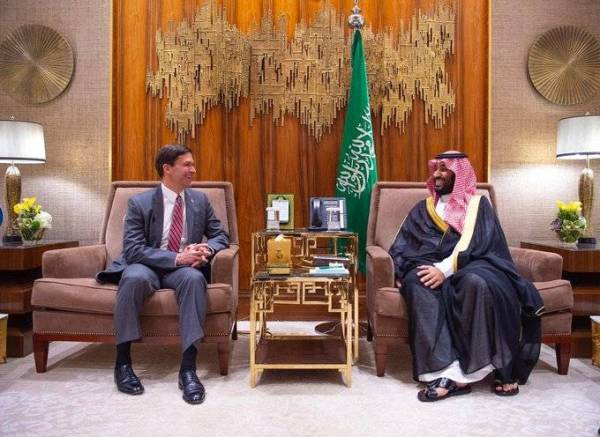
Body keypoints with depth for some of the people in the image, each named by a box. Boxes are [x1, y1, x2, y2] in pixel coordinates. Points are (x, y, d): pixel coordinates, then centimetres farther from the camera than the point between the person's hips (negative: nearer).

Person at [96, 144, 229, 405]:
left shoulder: (200, 200, 7)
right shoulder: (139, 203, -4)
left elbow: (220, 236, 9)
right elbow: (133, 249, -13)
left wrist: (206, 249, -15)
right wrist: (176, 258, -25)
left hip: (183, 269, 2)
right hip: (146, 267, -2)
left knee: (194, 278, -34)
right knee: (134, 277, -37)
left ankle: (188, 368, -32)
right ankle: (123, 362, -22)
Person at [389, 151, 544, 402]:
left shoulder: (478, 205, 13)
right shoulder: (423, 209, 24)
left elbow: (475, 243, -5)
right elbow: (402, 245, 14)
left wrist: (446, 269, -22)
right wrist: (402, 270, -8)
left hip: (469, 266, -2)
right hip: (431, 267, 3)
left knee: (477, 283, -38)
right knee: (417, 284, -34)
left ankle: (504, 369, -26)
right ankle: (448, 372, -40)